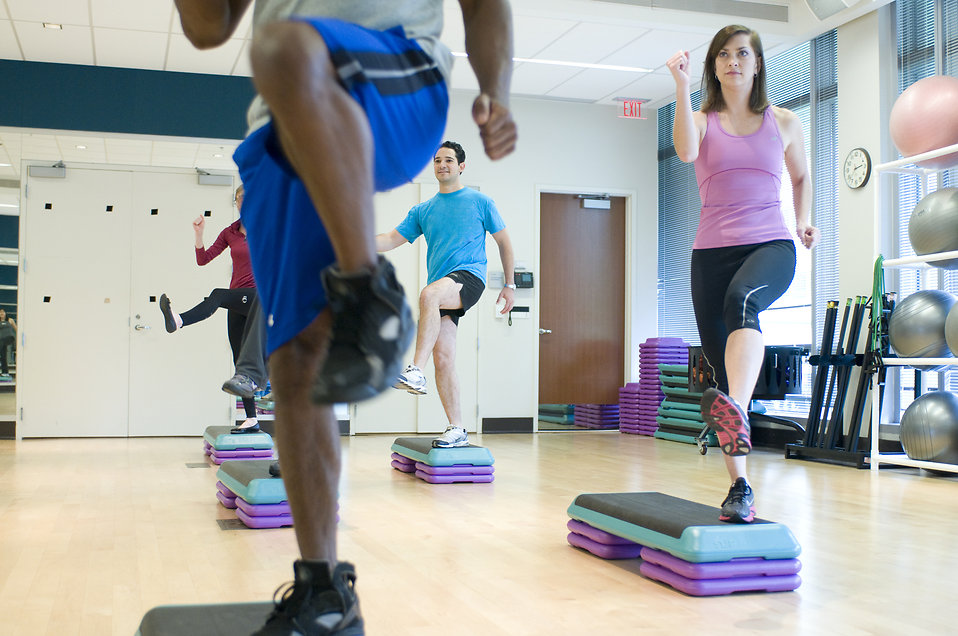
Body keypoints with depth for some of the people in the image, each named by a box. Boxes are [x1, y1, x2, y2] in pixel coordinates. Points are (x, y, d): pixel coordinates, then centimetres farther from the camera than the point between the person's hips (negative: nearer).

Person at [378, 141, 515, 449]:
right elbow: (392, 239, 14)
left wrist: (510, 285, 8)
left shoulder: (480, 201, 8)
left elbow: (504, 241, 12)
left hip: (469, 276, -5)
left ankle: (416, 371, -41)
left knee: (429, 294, -37)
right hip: (442, 288, 5)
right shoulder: (423, 210, 18)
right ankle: (457, 430, 4)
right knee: (442, 358, -3)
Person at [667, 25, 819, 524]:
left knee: (741, 298, -39)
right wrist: (681, 85, -18)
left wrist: (805, 220, 11)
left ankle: (736, 410, -61)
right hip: (712, 251, 2)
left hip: (770, 245, -1)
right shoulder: (702, 121, 9)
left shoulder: (783, 123, 12)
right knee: (719, 366, -1)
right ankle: (740, 486, 8)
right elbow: (686, 152, -16)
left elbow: (801, 177, 28)